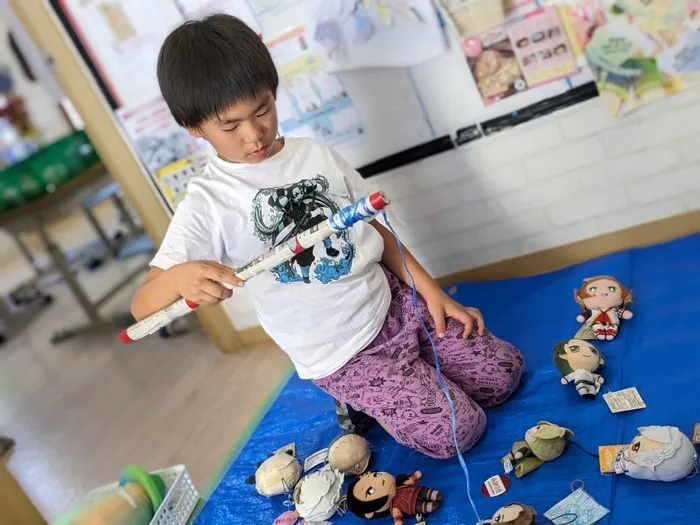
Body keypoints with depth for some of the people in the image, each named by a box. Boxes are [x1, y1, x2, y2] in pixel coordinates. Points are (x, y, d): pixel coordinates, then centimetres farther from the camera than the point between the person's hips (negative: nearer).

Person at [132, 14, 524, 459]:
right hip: (341, 355, -4)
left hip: (394, 305, 5)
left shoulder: (318, 155, -3)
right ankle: (365, 401, 17)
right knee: (455, 433, -8)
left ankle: (397, 385, 26)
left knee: (503, 376, 9)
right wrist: (179, 276, -41)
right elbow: (142, 307, -18)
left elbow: (375, 229, 7)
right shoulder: (208, 203, -14)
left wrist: (431, 290, -1)